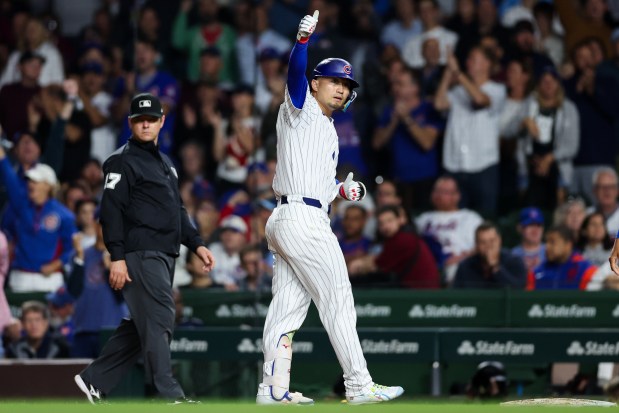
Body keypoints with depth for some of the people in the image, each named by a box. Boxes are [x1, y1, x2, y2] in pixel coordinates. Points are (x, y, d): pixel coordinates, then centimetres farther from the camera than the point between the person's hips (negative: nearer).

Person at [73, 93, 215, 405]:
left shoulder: (165, 163, 23)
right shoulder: (122, 161, -5)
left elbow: (177, 210, 29)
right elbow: (111, 210, -12)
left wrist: (196, 244, 17)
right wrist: (117, 256, -19)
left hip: (165, 255, 9)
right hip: (140, 253, -9)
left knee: (141, 326, 10)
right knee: (158, 321, -13)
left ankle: (95, 380, 17)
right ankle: (168, 396, -14)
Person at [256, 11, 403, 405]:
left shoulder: (328, 131, 25)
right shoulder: (300, 108, -1)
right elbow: (295, 75, -22)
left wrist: (342, 189, 12)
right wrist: (304, 40, -38)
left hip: (283, 222, 9)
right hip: (303, 219, -9)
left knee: (288, 307, 8)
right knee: (339, 302, -6)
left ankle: (273, 388, 8)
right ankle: (359, 385, -4)